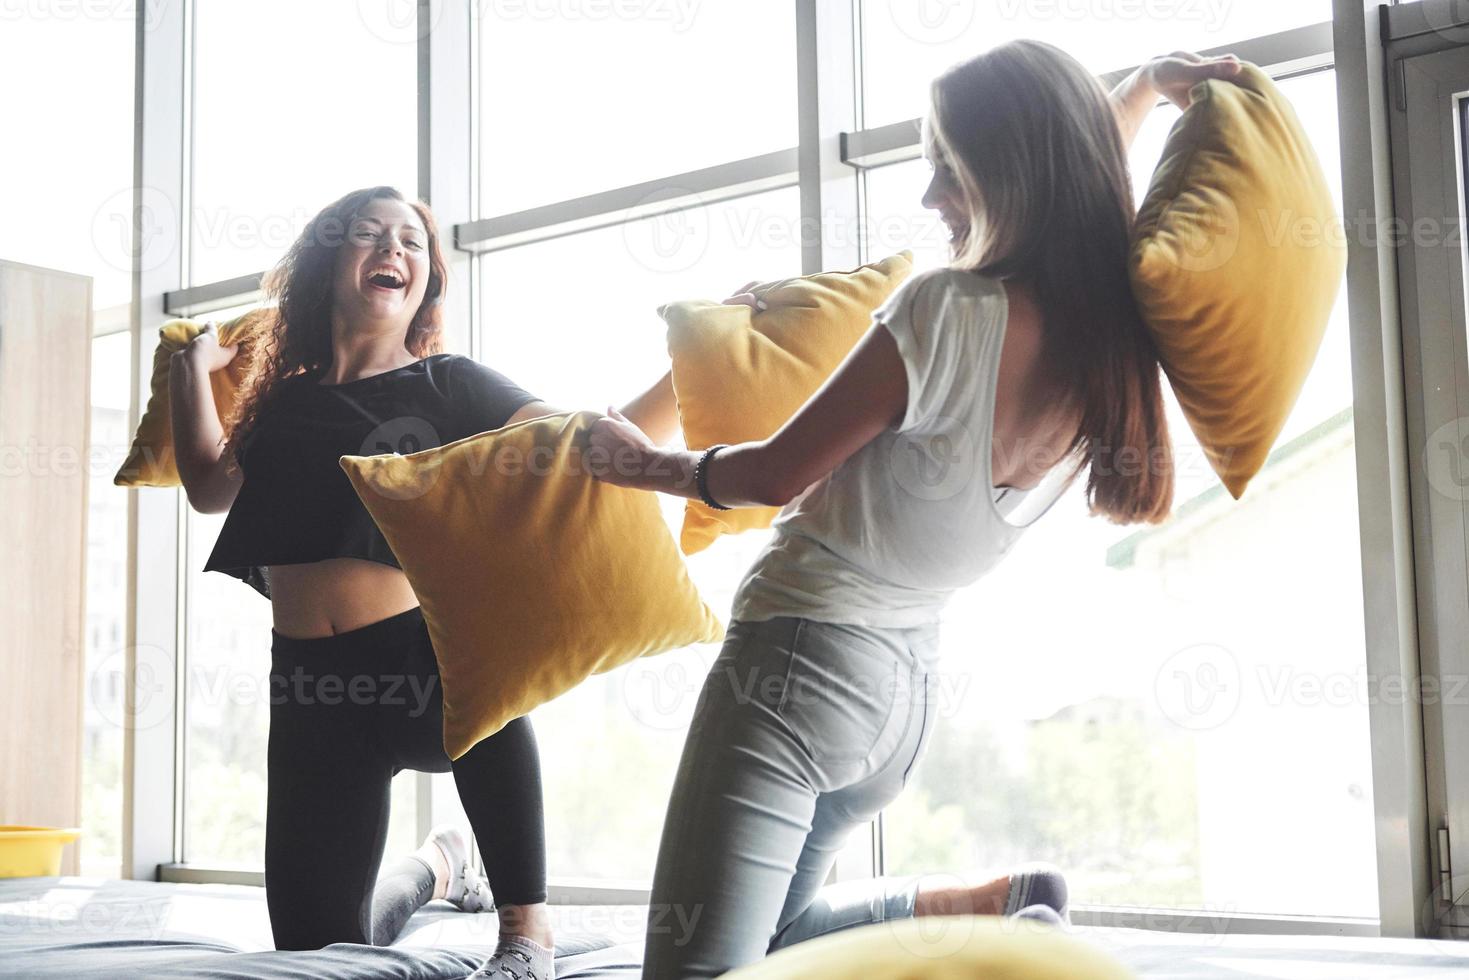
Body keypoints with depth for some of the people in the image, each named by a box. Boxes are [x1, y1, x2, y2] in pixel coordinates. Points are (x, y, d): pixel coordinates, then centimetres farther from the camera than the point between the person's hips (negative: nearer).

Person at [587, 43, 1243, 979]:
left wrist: (648, 464, 6)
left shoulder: (951, 310, -20)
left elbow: (779, 474, -9)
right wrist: (1148, 85, 32)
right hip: (905, 684, 9)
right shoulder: (1110, 338, 1)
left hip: (804, 661, -8)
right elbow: (1082, 182, 27)